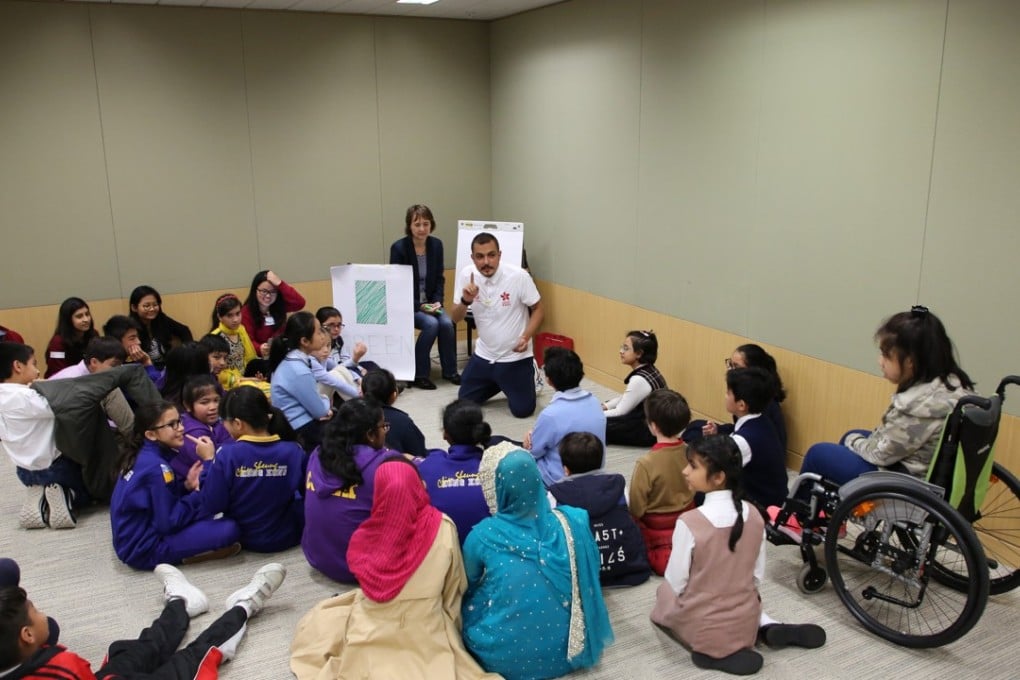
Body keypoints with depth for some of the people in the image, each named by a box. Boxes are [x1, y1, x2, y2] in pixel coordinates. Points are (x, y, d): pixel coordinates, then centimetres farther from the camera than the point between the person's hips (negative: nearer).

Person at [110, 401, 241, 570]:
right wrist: (200, 493, -11)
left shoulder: (142, 457, 6)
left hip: (132, 541, 10)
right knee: (230, 529, -20)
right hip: (144, 549, -10)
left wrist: (187, 486, 1)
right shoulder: (156, 467, -21)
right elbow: (168, 522, -20)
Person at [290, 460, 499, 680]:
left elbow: (369, 589, 3)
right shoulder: (444, 529, -16)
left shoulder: (364, 536, -13)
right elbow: (454, 591, -3)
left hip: (368, 638, 3)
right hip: (426, 642, -3)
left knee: (315, 621, 32)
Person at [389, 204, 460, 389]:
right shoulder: (399, 247, -14)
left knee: (447, 323, -23)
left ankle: (449, 371, -3)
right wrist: (419, 306, -19)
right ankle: (418, 374, -13)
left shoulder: (436, 245, 0)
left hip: (429, 303, 4)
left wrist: (437, 301, -9)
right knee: (431, 324, -28)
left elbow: (439, 278, 7)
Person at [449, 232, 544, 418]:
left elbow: (537, 309, -8)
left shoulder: (518, 276, -20)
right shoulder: (466, 275, -9)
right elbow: (455, 318, -4)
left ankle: (530, 377, 29)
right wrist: (466, 301, -25)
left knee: (522, 410, -3)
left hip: (515, 358, -4)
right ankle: (498, 384, 37)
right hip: (483, 355, 4)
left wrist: (526, 337, -23)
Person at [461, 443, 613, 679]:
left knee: (467, 603, 20)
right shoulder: (572, 522, -13)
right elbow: (590, 578, 5)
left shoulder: (482, 535, -17)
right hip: (564, 651, 4)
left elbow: (467, 585, 5)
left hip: (507, 659, -3)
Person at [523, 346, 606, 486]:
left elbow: (532, 452, -11)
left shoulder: (551, 415, -29)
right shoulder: (594, 402, -8)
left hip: (559, 481, -6)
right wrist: (535, 436, -4)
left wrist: (529, 438, 9)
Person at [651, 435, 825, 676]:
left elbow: (676, 582, -14)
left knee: (666, 590, 26)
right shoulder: (754, 515, -10)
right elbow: (757, 575, 1)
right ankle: (768, 628, 12)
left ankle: (714, 651, 4)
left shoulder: (689, 522, -25)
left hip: (701, 629, -5)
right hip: (746, 624, 5)